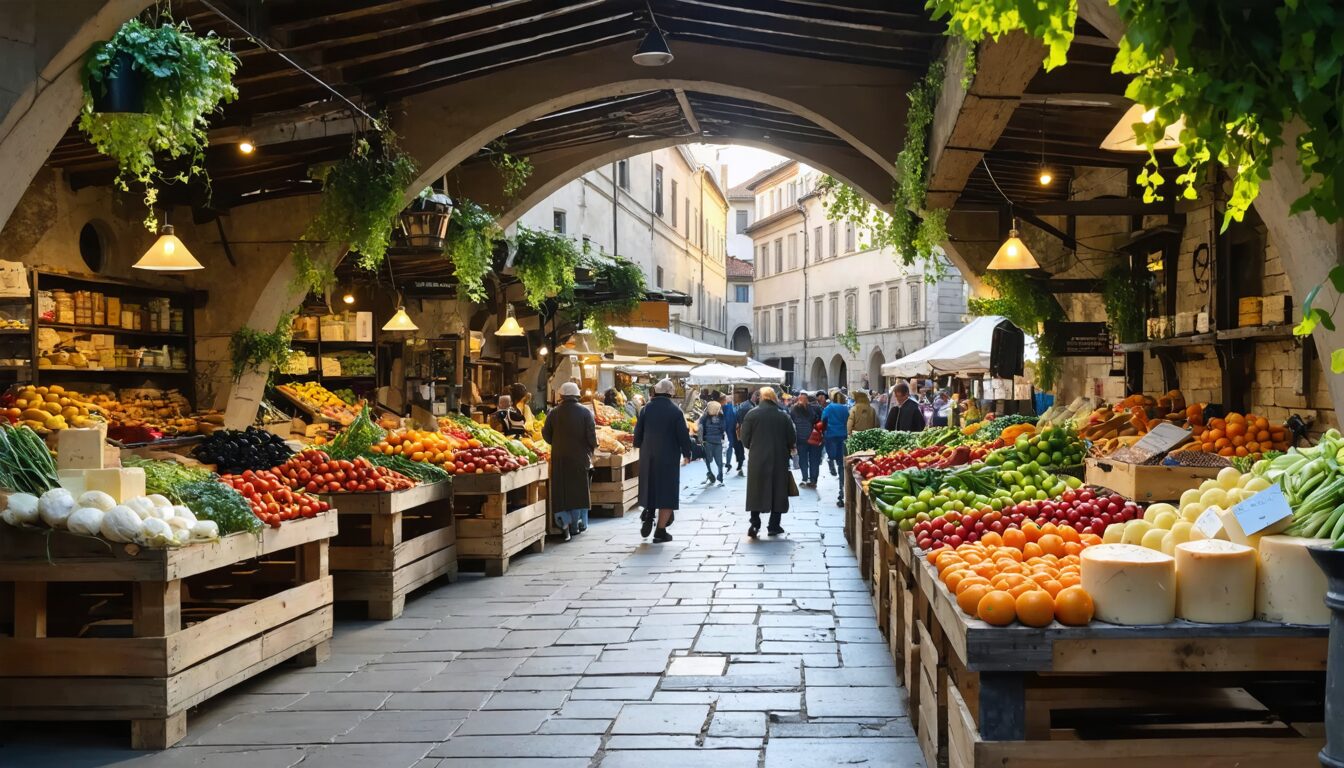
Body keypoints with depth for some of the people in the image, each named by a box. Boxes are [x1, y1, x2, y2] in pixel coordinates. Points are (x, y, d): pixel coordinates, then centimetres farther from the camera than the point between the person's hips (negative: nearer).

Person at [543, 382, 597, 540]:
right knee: (579, 490, 11)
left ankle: (563, 521, -12)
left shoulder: (554, 412, -1)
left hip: (559, 457, 0)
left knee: (561, 491, 6)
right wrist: (592, 447, 9)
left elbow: (546, 435, 3)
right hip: (580, 457, 0)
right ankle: (576, 525, 16)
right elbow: (591, 437, -10)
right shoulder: (585, 412, -6)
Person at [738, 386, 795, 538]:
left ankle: (755, 524, -5)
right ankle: (774, 525, 12)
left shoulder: (752, 414, -5)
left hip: (757, 459, -1)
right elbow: (792, 439, 0)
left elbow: (745, 438, -4)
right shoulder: (783, 416, -2)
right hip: (779, 460, 1)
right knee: (777, 491, 9)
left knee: (756, 491, 5)